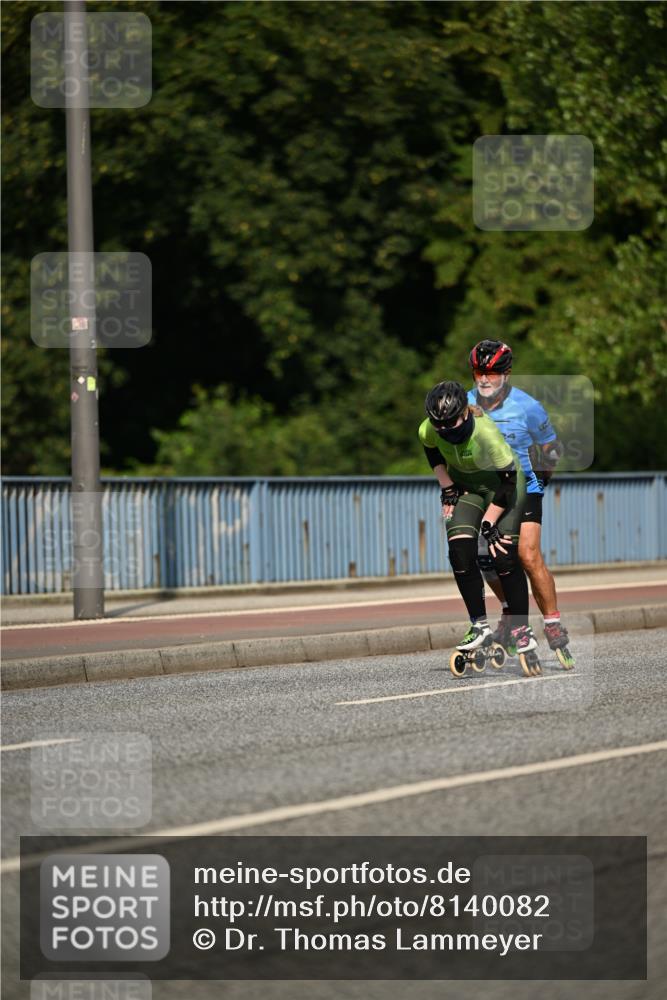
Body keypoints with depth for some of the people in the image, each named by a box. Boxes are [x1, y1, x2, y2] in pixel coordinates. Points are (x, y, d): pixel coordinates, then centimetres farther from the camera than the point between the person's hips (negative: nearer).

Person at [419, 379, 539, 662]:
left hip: (503, 483, -4)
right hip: (465, 486, 4)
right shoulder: (429, 431, -23)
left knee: (504, 555, -14)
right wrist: (447, 488, 0)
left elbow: (508, 481, -27)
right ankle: (479, 625, -5)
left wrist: (488, 523, -23)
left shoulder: (486, 433, -37)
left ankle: (521, 629, -1)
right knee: (460, 552, -15)